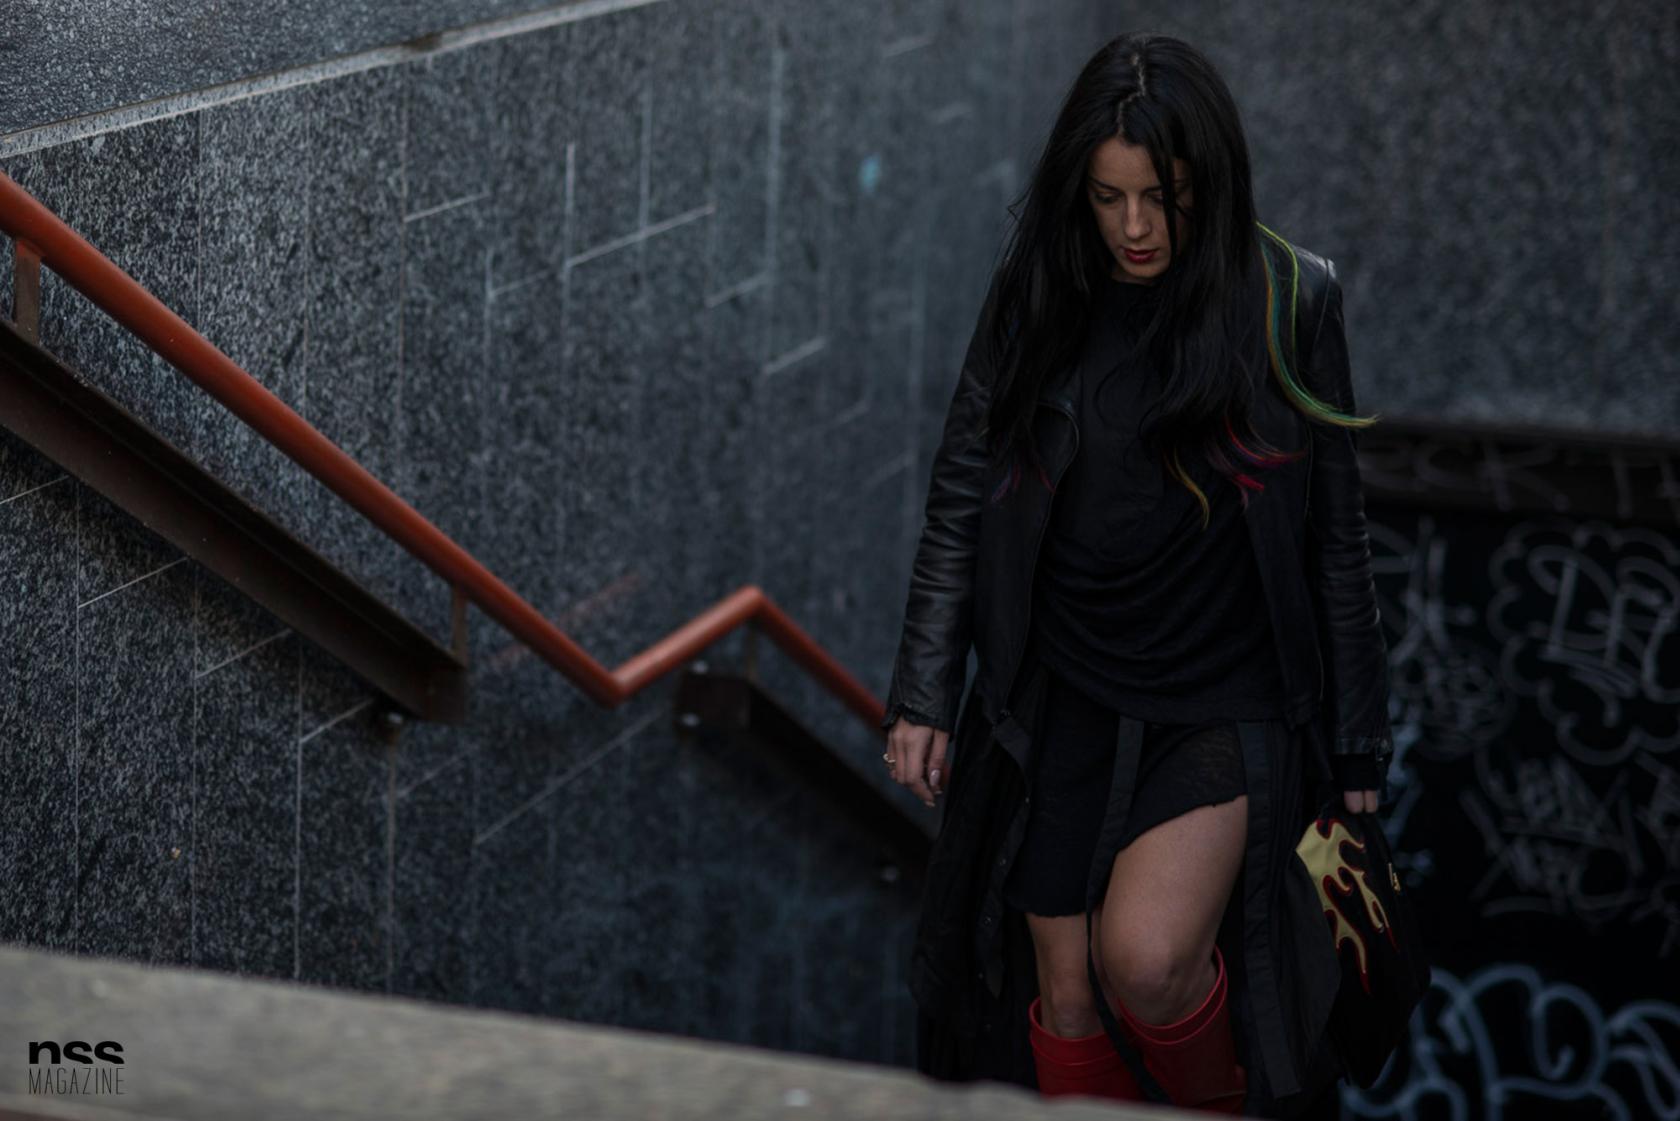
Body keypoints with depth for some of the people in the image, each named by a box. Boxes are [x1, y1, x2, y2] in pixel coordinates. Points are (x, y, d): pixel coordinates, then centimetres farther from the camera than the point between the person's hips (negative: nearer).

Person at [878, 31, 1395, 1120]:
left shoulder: (1289, 301, -7)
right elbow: (961, 499, 5)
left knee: (1145, 960, -21)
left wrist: (1357, 742, 3)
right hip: (1062, 703, 3)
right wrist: (925, 694, 2)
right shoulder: (1037, 296, -2)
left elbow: (1335, 534, 0)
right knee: (1065, 1002, 6)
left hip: (1225, 705, -3)